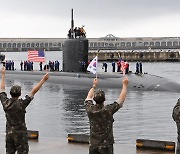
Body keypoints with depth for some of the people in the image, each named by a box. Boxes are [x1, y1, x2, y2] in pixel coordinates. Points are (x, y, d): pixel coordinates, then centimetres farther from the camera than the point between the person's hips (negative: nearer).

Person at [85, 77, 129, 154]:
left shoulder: (90, 109, -5)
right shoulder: (108, 110, -15)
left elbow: (89, 97, 18)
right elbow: (121, 99, -4)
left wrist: (94, 86, 31)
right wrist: (125, 84, 7)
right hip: (106, 145, -4)